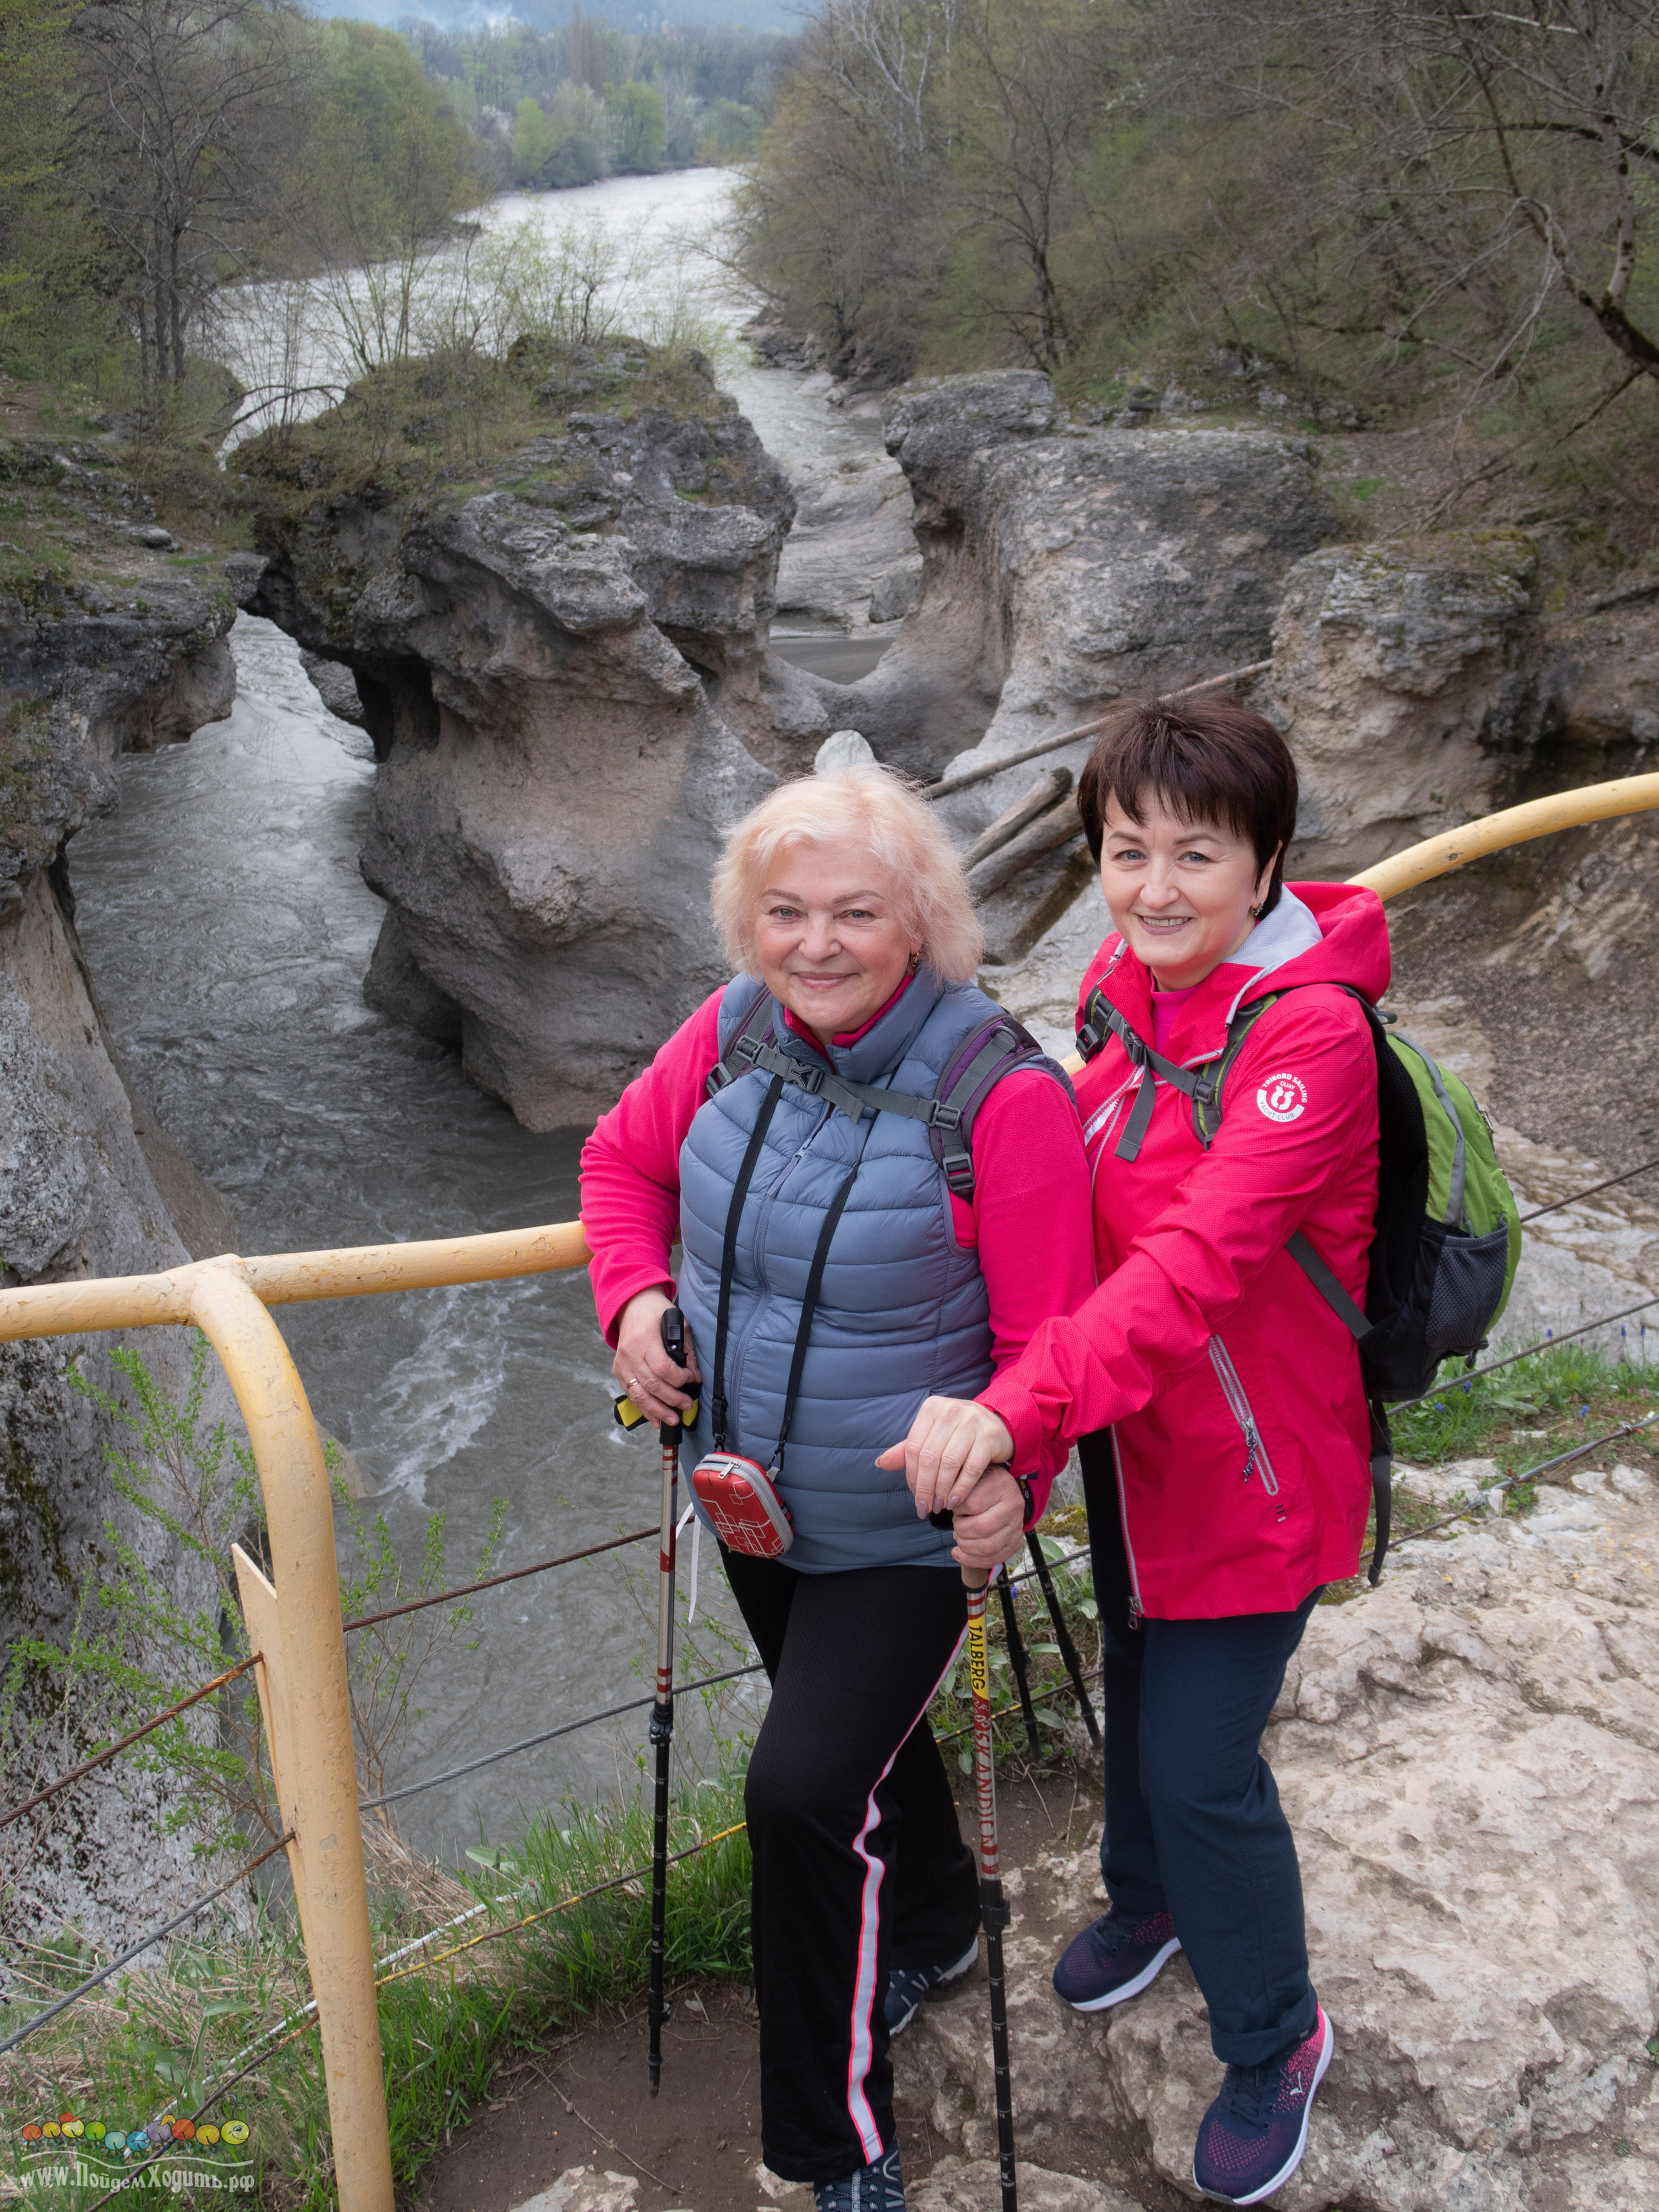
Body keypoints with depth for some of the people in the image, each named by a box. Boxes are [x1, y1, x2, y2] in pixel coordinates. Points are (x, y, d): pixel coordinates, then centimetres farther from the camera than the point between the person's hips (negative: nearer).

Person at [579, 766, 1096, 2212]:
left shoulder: (1004, 1094, -26)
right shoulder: (734, 1033, -11)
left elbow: (1049, 1337, -20)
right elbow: (625, 1157, 7)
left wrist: (1012, 1473, -36)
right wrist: (633, 1296, -9)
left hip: (908, 1532, -6)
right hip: (750, 1497, 6)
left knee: (805, 1789, -12)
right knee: (862, 1735, 27)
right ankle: (933, 1930, 59)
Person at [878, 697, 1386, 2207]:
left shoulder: (1309, 1034, -27)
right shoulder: (1118, 989, -3)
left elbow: (1199, 1258, -38)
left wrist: (1017, 1405, -48)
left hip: (1253, 1459, -7)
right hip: (1127, 1423, 7)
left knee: (1200, 1759, 2)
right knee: (1136, 1684, 25)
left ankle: (1276, 2042, 31)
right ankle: (1149, 1899, 56)